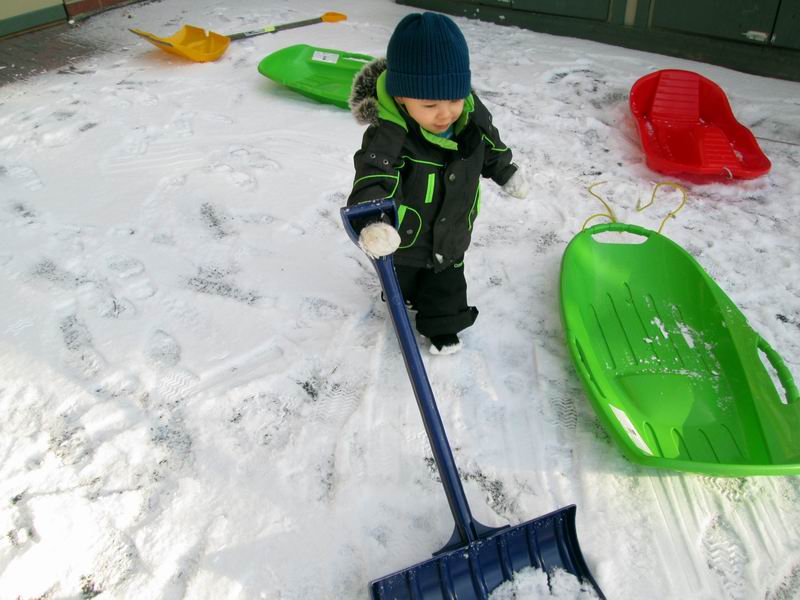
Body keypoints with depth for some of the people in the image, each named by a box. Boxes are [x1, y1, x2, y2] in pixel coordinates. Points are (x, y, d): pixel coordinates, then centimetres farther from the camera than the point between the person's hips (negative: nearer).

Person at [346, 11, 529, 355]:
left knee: (447, 285, 22)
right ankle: (403, 299, 60)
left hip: (452, 233, 3)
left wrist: (507, 173, 16)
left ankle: (442, 324, 47)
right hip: (404, 237, -3)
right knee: (401, 277, 28)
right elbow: (374, 180, -51)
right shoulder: (388, 136, -37)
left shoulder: (472, 113, -19)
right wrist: (375, 221, -69)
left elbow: (490, 147, 2)